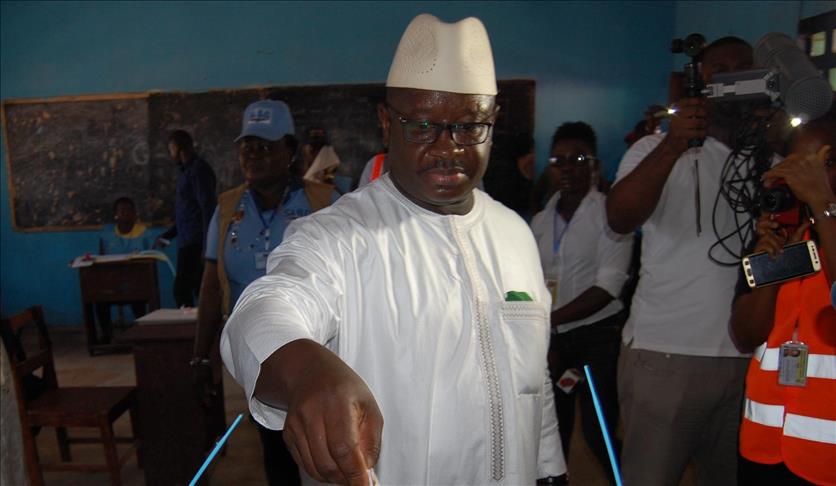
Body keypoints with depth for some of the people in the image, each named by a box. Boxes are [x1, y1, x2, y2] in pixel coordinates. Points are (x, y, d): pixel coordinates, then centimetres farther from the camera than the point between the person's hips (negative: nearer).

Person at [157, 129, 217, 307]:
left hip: (194, 244, -9)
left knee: (182, 290, -12)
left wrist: (206, 245, -22)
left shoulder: (198, 169, -10)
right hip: (188, 243, 9)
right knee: (200, 290, 10)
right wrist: (166, 236, 29)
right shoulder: (188, 171, 20)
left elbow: (207, 208, -18)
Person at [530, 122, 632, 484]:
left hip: (598, 335, -5)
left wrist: (549, 319, -19)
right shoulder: (540, 221, 10)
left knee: (598, 432, -6)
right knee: (554, 430, 13)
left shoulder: (609, 212, -7)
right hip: (554, 339, 5)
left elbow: (608, 286, -15)